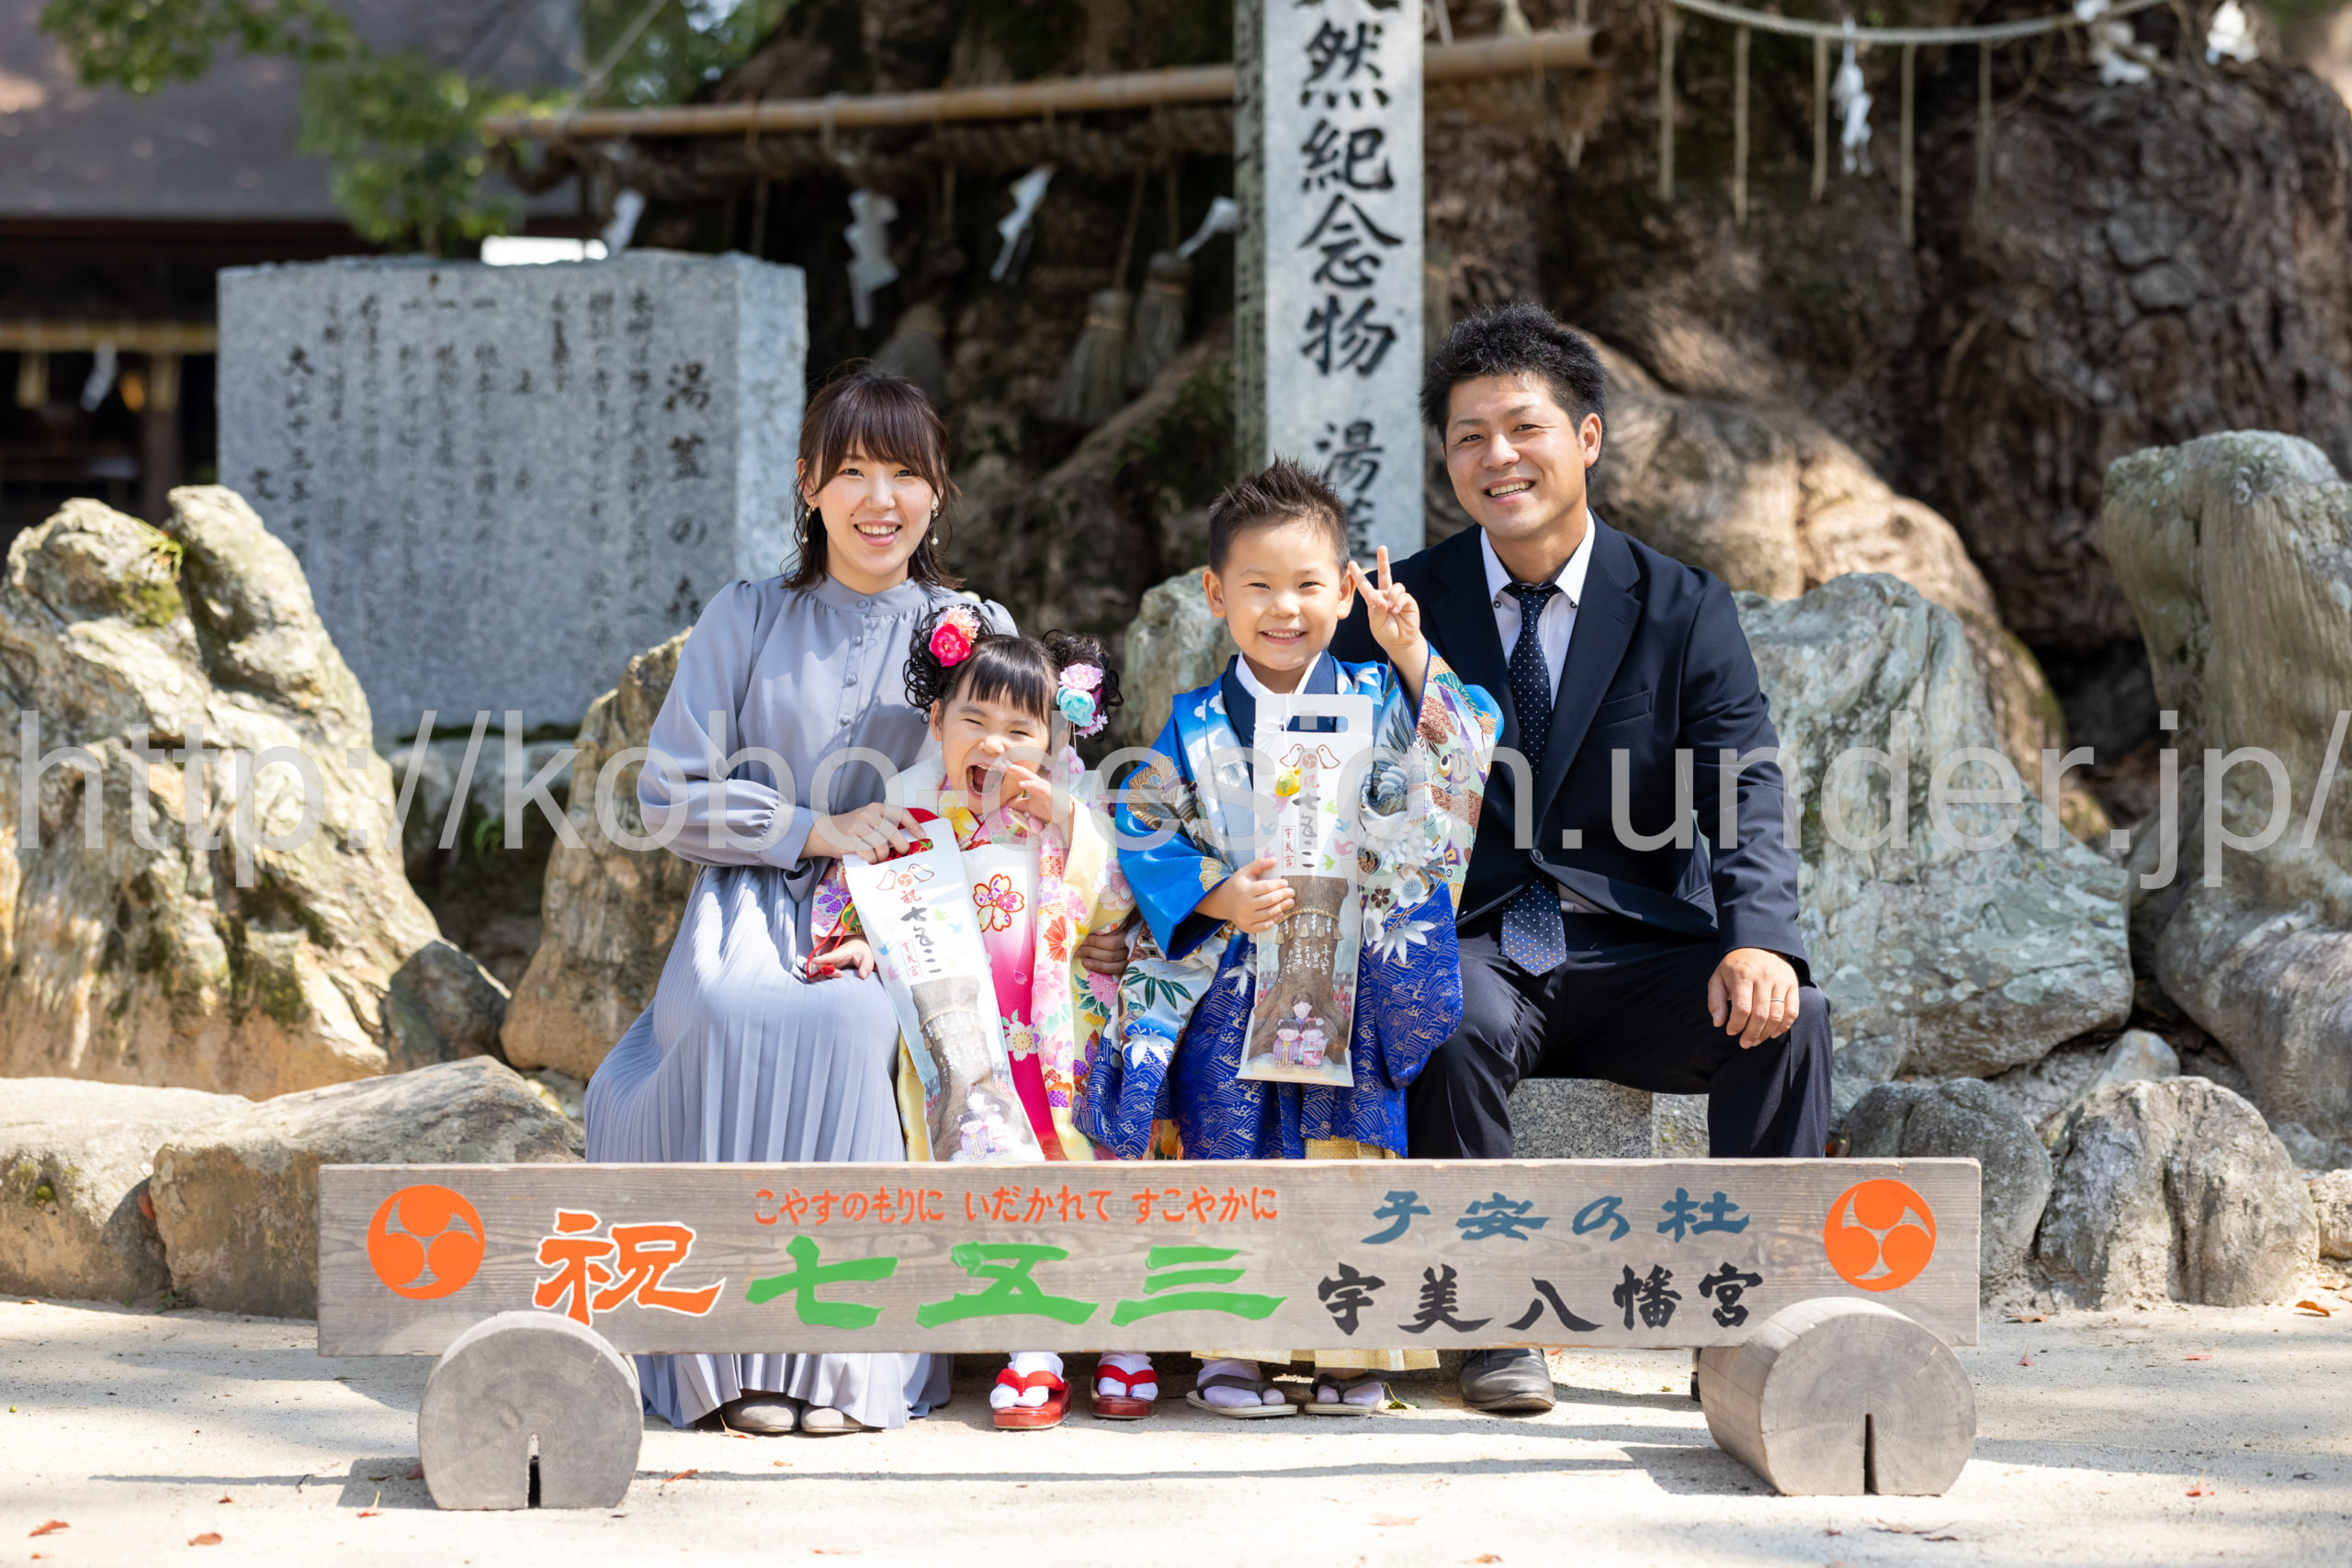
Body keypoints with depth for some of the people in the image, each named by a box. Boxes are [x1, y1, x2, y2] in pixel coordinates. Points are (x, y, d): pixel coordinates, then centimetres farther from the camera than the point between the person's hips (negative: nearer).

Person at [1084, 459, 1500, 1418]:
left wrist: (1413, 657, -19)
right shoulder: (1196, 728, 6)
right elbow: (1143, 834, 3)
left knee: (1357, 1137, -9)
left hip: (1359, 976, 0)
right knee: (1227, 1140, -9)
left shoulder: (1376, 701, 5)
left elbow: (1465, 756, -9)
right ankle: (1230, 1345, -1)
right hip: (1233, 976, 0)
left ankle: (1353, 1347, 0)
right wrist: (1218, 895, -12)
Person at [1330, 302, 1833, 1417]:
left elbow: (1745, 801, -7)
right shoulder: (1400, 610, 6)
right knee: (1452, 1022, -35)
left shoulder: (1683, 611, 4)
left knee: (1785, 1022, -27)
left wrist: (1758, 939, -26)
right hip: (1471, 952, -1)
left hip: (1636, 955, 1)